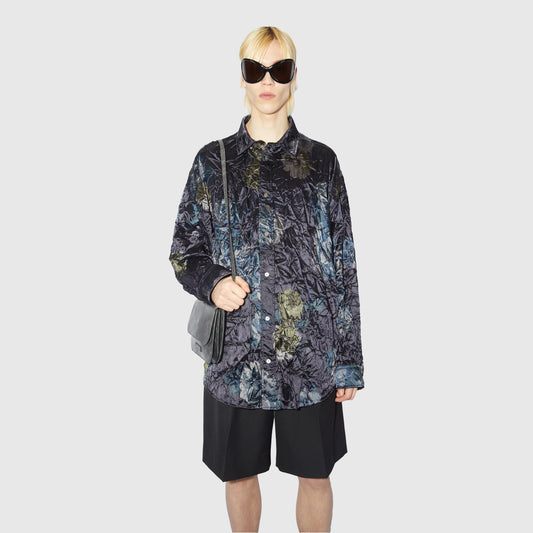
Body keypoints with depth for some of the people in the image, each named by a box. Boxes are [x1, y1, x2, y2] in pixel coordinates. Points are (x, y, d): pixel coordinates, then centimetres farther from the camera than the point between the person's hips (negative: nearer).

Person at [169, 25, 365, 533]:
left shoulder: (321, 161, 2)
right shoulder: (213, 160, 2)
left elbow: (344, 265, 2)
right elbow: (184, 252, 7)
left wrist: (349, 359, 0)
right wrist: (212, 282, -16)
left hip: (312, 353, 0)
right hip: (238, 352, 1)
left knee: (315, 474, 13)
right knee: (240, 473, 16)